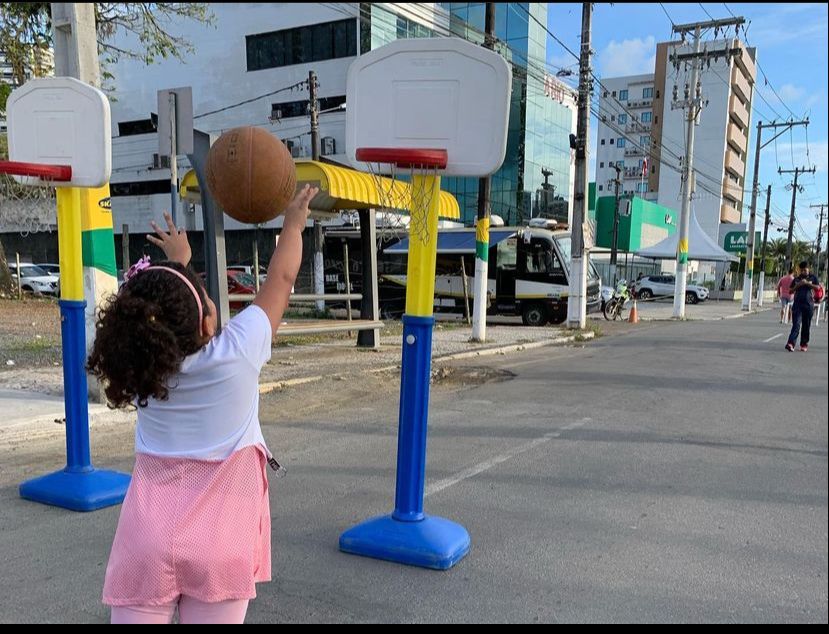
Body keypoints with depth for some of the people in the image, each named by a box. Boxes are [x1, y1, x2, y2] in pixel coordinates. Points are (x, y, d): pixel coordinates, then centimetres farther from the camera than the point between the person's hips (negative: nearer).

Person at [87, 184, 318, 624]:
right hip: (219, 546, -2)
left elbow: (157, 311, 20)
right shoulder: (237, 354, -13)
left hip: (146, 544, 3)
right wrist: (293, 225, 19)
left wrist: (176, 262, 36)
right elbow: (281, 280, 3)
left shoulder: (139, 364, -4)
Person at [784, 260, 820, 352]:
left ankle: (804, 344, 13)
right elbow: (790, 291, 11)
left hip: (809, 304, 0)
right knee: (796, 324, -10)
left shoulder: (812, 278, 9)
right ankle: (790, 343, -21)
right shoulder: (796, 279, 13)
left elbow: (818, 287, -6)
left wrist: (807, 283, -16)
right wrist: (798, 285, -5)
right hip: (797, 304, 0)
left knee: (806, 325, 4)